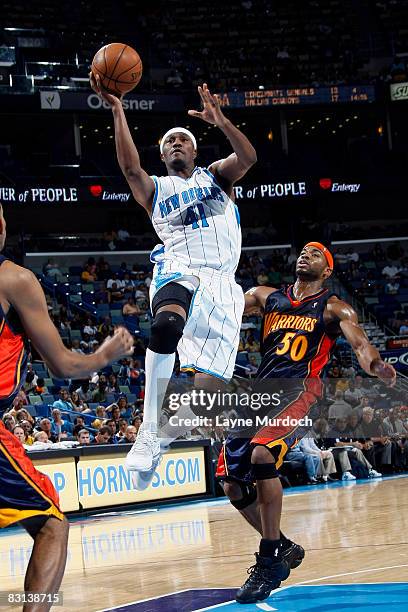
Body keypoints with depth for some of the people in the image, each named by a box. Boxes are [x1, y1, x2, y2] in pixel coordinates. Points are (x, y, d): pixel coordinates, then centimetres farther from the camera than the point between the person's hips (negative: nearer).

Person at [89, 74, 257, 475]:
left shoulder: (216, 176, 21)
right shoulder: (156, 189, 18)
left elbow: (248, 158, -1)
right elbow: (130, 167, -5)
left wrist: (222, 122, -18)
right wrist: (116, 109, -12)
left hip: (222, 282, 2)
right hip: (178, 268, -2)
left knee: (208, 381, -10)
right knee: (166, 325, -38)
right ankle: (150, 432, -38)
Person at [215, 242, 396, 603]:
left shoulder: (334, 308, 5)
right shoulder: (268, 297, 18)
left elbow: (359, 342, -10)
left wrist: (376, 366, -33)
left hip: (299, 391, -5)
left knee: (262, 455, -31)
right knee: (232, 482, 1)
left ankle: (270, 560, -21)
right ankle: (283, 548, 23)